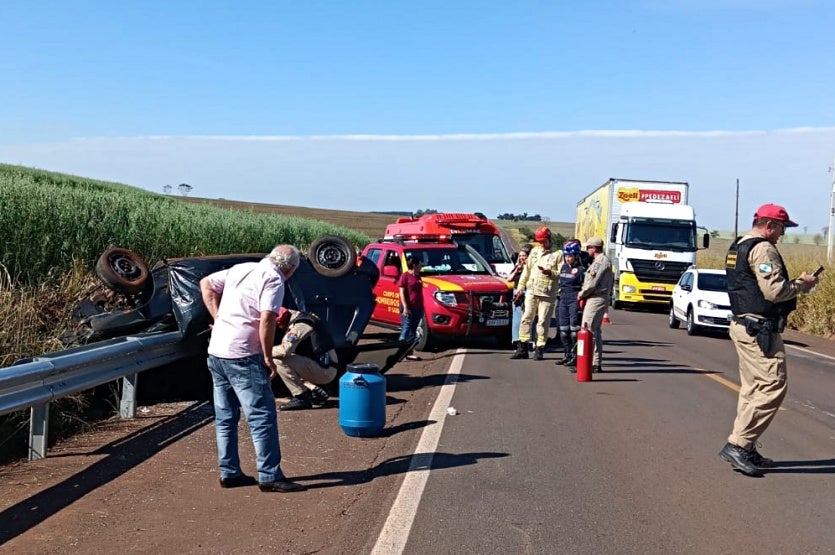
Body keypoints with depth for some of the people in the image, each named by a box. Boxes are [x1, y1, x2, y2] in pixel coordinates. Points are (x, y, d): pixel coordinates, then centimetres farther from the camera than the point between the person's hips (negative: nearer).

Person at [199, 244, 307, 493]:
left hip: (216, 352, 8)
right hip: (242, 356, -8)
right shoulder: (274, 280, -9)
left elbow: (206, 284, 21)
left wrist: (217, 318, 15)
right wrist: (268, 358, -11)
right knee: (262, 417, -2)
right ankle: (270, 476, 1)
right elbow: (267, 319, -20)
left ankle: (229, 473, 23)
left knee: (225, 417, 15)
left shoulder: (241, 269, 15)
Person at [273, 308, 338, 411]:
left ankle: (301, 398, -11)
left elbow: (284, 350, -26)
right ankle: (316, 391, 15)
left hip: (325, 370, -10)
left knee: (279, 361, -17)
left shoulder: (300, 325, -16)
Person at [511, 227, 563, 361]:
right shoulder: (534, 251, 16)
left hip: (547, 293, -5)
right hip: (531, 291, 5)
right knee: (526, 319, 4)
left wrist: (550, 272, -23)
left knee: (543, 321, -2)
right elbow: (526, 270, 19)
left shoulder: (558, 254, 0)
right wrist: (520, 287, 16)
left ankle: (539, 349, 6)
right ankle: (522, 348, 9)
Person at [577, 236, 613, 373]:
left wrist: (581, 295, -5)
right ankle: (596, 363, 18)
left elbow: (592, 284, -19)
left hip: (596, 299, -11)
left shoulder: (601, 261, -15)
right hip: (597, 298, 11)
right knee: (596, 331, 13)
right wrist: (583, 295, 8)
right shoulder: (600, 261, 19)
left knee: (588, 330, -10)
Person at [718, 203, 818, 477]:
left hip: (742, 324, 11)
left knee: (752, 388, 14)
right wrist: (801, 284, -5)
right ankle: (737, 445, -11)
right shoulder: (763, 249, -15)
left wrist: (793, 283, 14)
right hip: (760, 329, -11)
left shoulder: (737, 247, 17)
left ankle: (746, 449, 18)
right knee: (773, 386, -9)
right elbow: (774, 291, -22)